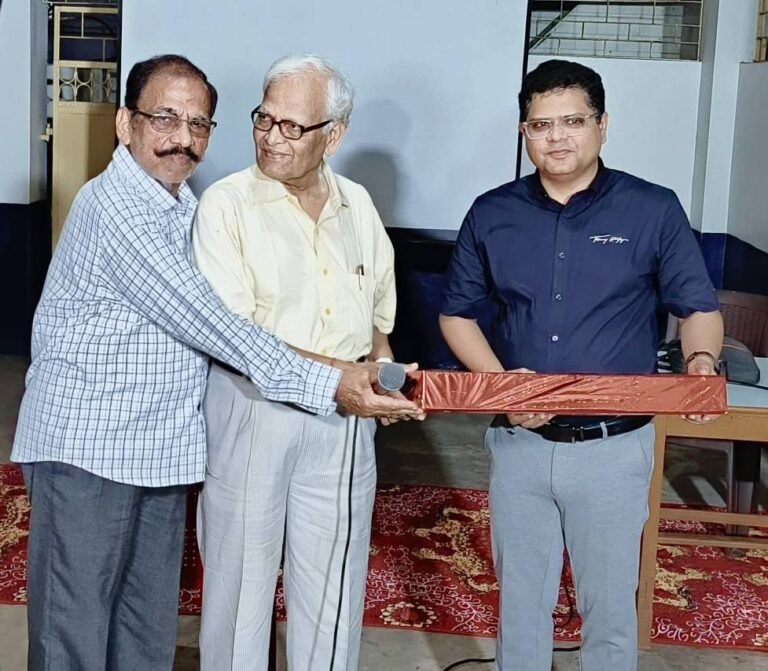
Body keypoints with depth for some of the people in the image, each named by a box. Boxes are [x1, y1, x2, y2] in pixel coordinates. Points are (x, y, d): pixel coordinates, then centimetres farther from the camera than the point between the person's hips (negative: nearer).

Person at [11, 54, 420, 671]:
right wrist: (325, 385, -21)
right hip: (89, 447, -8)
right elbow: (206, 323, -22)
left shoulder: (183, 207, 11)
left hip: (162, 451, 8)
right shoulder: (115, 208, -18)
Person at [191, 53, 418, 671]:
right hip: (252, 407, -3)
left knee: (334, 576, 12)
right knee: (241, 570, 10)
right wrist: (340, 374, -22)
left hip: (343, 420, 4)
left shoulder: (357, 205, 5)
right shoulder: (227, 203, -10)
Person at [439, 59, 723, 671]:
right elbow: (457, 313, 8)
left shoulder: (653, 210, -4)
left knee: (610, 608, 11)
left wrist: (701, 361, -22)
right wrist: (499, 382, -10)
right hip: (519, 443, 2)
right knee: (520, 601, 16)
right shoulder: (491, 214, 2)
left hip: (613, 447, -2)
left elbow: (698, 307, 1)